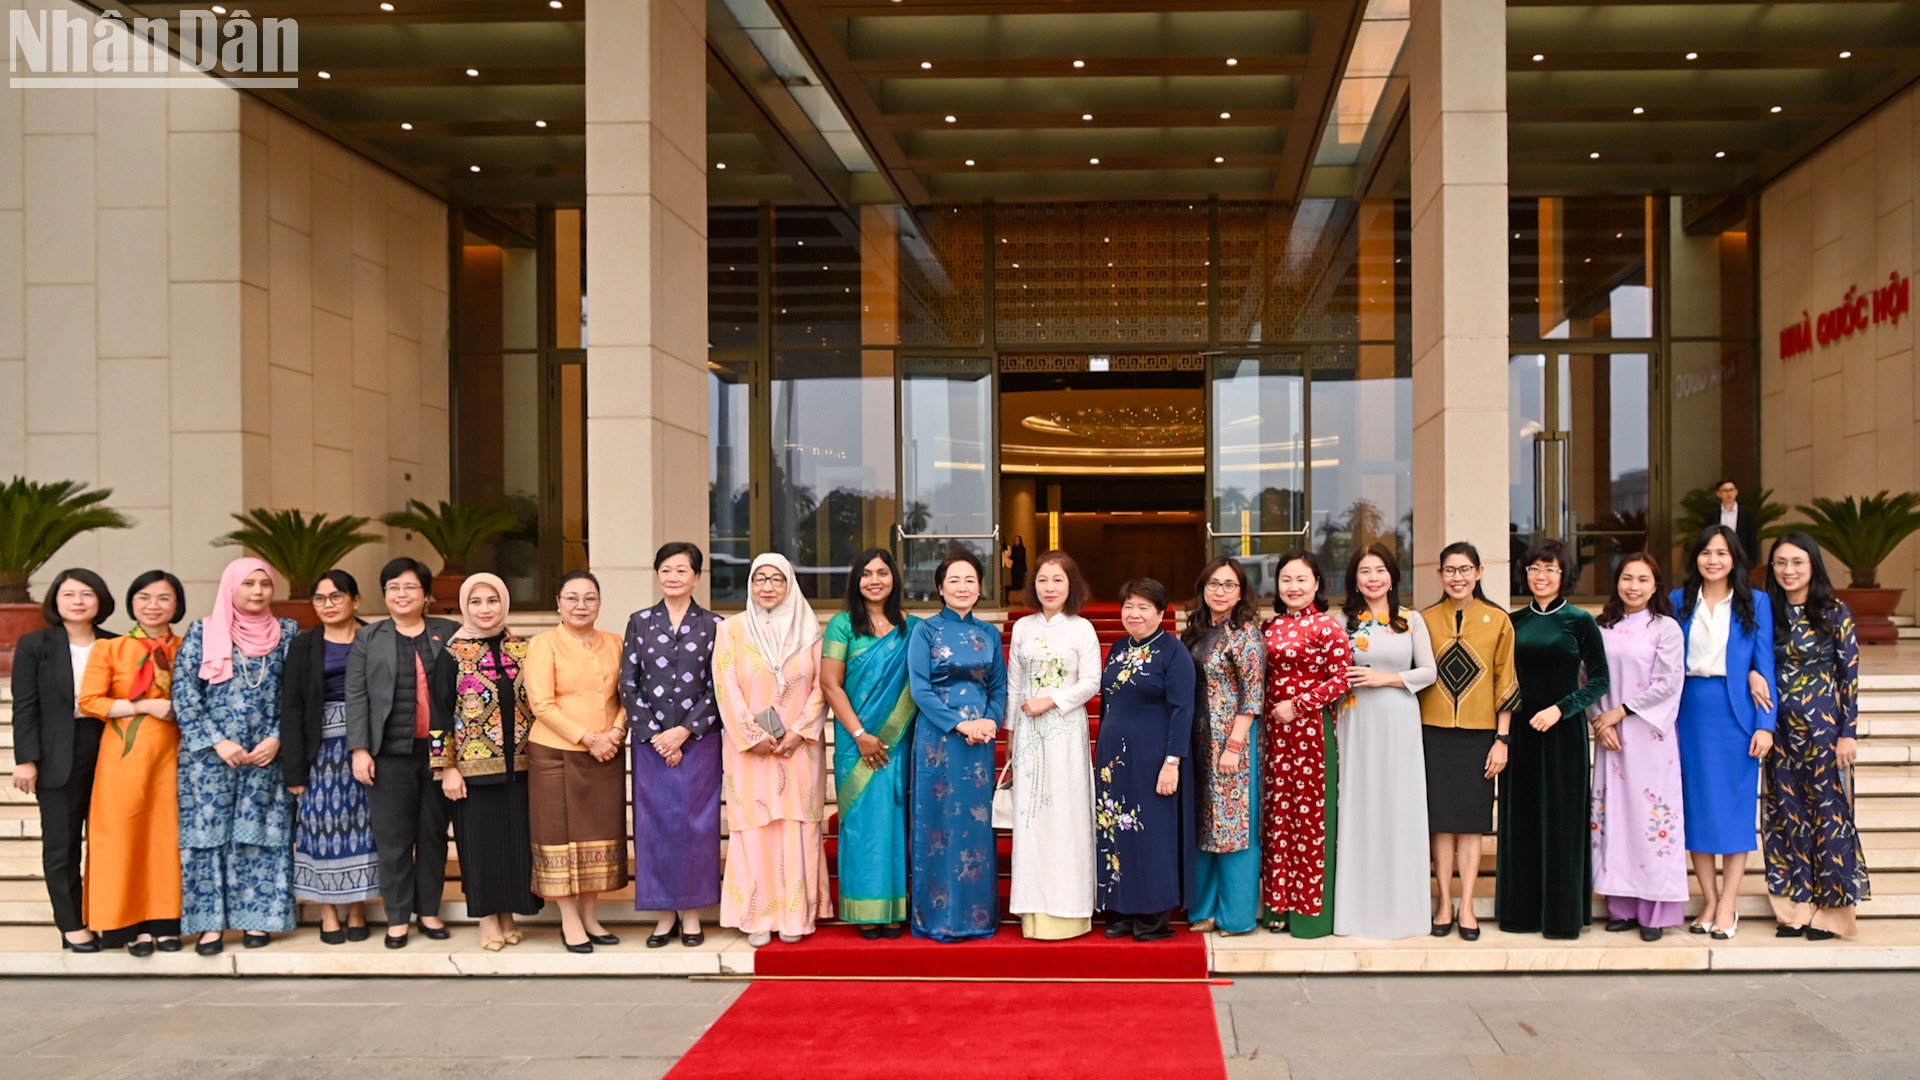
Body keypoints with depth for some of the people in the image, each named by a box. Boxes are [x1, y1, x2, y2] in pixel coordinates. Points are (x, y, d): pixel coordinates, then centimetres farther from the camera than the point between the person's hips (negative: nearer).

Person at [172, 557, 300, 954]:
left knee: (261, 832, 2)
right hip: (211, 753, -1)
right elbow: (184, 693, -2)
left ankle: (257, 917, 11)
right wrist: (218, 742, -10)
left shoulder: (288, 632, 6)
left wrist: (276, 738, -8)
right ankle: (210, 922, 6)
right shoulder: (202, 632, 2)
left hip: (267, 753, 1)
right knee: (208, 830, 0)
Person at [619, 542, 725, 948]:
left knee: (696, 821, 2)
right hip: (650, 742, 1)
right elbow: (628, 684, 1)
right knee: (655, 821, 3)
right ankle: (665, 913, 14)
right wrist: (655, 735, -7)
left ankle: (691, 913, 14)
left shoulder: (712, 625, 3)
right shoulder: (640, 622, 6)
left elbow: (717, 688, -1)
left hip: (698, 740, -1)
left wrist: (685, 731, -11)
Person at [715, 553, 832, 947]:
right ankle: (757, 917, 6)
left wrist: (800, 732, -8)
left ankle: (795, 914, 9)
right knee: (754, 829, 0)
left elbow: (821, 686, 3)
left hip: (799, 747, 1)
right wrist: (754, 737, -9)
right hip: (749, 748, -1)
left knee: (797, 829, 2)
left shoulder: (808, 629, 6)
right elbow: (727, 688, -3)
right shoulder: (733, 629, 3)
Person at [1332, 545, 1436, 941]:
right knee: (1359, 807, 2)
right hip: (1357, 722, 0)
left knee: (1399, 807, 1)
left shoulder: (1412, 621, 4)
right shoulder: (1344, 623, 6)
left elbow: (1429, 672, 0)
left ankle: (1400, 908, 11)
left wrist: (1386, 678, -11)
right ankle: (1359, 909, 10)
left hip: (1399, 721, 0)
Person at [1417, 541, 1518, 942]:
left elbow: (1505, 683, 1)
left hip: (1478, 732, -1)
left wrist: (1502, 739, -3)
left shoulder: (1498, 621, 1)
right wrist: (1411, 735, 1)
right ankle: (1444, 904, 12)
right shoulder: (1425, 620, 3)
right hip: (1434, 732, 1)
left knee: (1472, 820, 3)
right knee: (1440, 819, 4)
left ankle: (1466, 906, 11)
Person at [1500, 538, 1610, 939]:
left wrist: (1560, 709, -15)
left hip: (1563, 731, -3)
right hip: (1520, 731, 3)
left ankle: (1563, 914, 9)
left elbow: (1599, 680, -3)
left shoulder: (1579, 621, -2)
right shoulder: (1513, 621, 7)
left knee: (1561, 820, 0)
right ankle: (1522, 910, 15)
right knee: (1520, 819, 6)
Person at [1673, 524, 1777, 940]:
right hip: (1691, 712, 2)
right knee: (1696, 805, 4)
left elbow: (1765, 665, 1)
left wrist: (1765, 724, -6)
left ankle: (1727, 906, 6)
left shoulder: (1755, 604, 3)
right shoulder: (1679, 602, 7)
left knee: (1736, 806, 0)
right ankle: (1709, 902, 12)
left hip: (1737, 713, -2)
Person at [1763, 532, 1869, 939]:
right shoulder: (1767, 612, 5)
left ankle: (1828, 908, 12)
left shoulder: (1834, 613, -6)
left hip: (1823, 725, -4)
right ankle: (1796, 908, 16)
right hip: (1781, 728, 4)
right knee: (1786, 814, 7)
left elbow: (1851, 675, -6)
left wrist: (1849, 733, -10)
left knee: (1828, 812, 2)